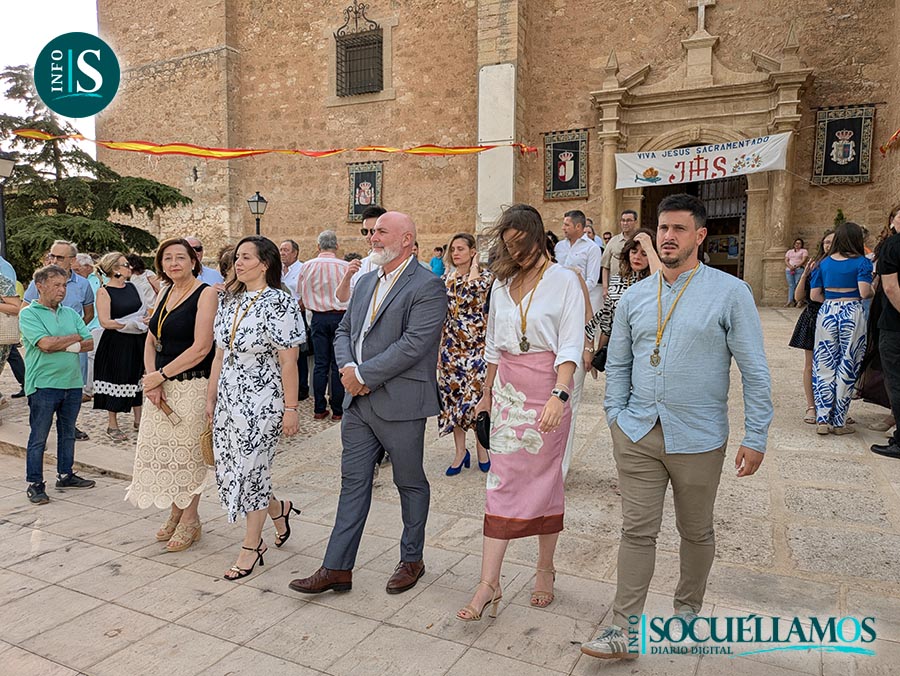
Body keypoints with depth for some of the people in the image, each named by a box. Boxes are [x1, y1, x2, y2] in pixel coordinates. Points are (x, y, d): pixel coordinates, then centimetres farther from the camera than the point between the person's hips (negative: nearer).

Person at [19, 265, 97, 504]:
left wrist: (62, 346, -12)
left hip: (73, 383, 6)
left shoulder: (71, 313, 11)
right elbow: (45, 343, -19)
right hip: (43, 384, -6)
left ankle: (65, 475, 28)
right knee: (38, 437, 3)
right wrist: (74, 338, -5)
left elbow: (90, 343, 4)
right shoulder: (29, 314, -5)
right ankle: (35, 483, 13)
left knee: (68, 433, 15)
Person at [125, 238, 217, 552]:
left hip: (192, 384, -7)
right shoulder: (165, 293, 12)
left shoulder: (205, 294, -10)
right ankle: (175, 514, 29)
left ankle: (190, 520, 19)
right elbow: (151, 341, 10)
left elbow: (201, 348, -17)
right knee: (161, 449, 11)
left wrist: (160, 375, -12)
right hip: (161, 385, 7)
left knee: (187, 452, 3)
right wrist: (151, 379, -5)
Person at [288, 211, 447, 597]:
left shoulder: (427, 287, -12)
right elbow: (344, 331, 15)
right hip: (359, 401, 7)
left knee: (410, 484, 11)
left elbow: (412, 345, -21)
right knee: (353, 482, 11)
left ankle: (412, 560, 31)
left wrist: (364, 375, -17)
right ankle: (337, 568, 21)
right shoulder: (366, 282, 14)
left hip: (400, 403, -7)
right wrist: (347, 368, -5)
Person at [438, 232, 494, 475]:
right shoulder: (446, 279, 10)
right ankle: (460, 451, 17)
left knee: (477, 397, 0)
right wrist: (438, 347, 8)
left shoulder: (485, 276, -3)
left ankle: (481, 447, 19)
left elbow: (470, 290, -26)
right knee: (453, 396, 5)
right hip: (451, 346, 4)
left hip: (478, 346, -4)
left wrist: (474, 265, -10)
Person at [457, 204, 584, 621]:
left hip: (547, 390, -4)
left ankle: (545, 568, 27)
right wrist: (487, 394, 18)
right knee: (501, 481, 1)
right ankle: (489, 585, 3)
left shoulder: (563, 280, -5)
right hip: (507, 390, 4)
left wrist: (558, 395, -25)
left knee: (545, 479, 7)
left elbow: (571, 344, -12)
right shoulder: (502, 284, 11)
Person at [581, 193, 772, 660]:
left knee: (696, 532, 16)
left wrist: (756, 437, -6)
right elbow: (617, 365, 11)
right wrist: (616, 419, 6)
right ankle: (623, 629, 15)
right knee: (637, 531, 5)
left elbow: (755, 371, -5)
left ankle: (687, 608, 40)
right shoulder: (634, 297, 4)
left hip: (698, 440, -2)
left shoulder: (730, 293, -7)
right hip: (638, 434, 2)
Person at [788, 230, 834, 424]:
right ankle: (811, 406, 15)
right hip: (813, 319, 1)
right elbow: (798, 297, 0)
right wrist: (805, 274, -11)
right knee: (811, 365, 5)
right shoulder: (813, 267, 2)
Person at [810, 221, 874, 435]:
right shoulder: (862, 262, -4)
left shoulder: (823, 263, 7)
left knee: (824, 367, 8)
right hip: (852, 314, -3)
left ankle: (823, 420, 7)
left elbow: (814, 295, 4)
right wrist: (874, 291, 7)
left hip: (826, 313, 3)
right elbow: (864, 293, -14)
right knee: (846, 369, 5)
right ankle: (839, 422, 11)